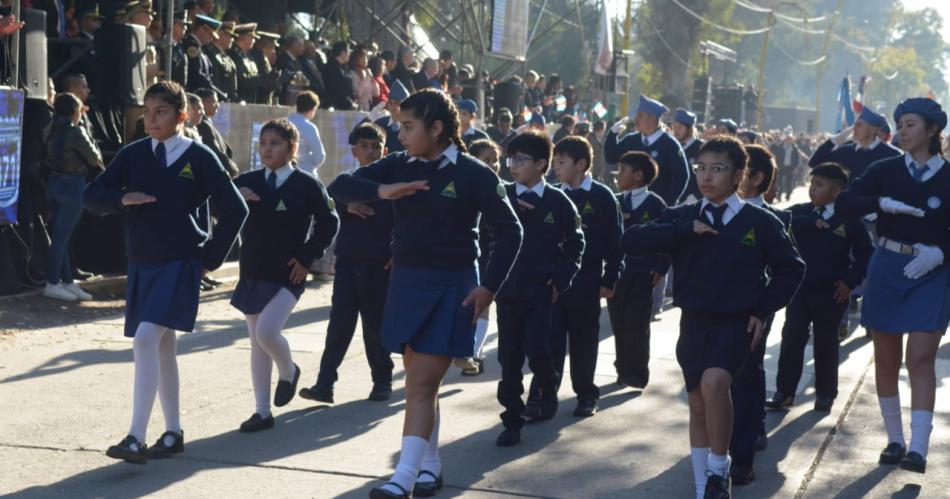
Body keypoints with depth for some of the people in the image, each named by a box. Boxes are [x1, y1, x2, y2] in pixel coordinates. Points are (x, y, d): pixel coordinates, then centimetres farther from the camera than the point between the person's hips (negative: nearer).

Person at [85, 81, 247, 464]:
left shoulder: (200, 158, -6)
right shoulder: (133, 155, 5)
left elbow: (235, 209, -4)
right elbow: (93, 197, 4)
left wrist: (211, 257, -4)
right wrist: (122, 198, -16)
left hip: (180, 265, -5)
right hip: (140, 264, 5)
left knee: (146, 339, -19)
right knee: (163, 346, 13)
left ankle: (136, 439, -19)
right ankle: (173, 433, 25)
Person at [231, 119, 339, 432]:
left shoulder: (307, 185, -5)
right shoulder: (248, 182, 6)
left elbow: (328, 223, 0)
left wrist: (307, 257, -7)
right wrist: (236, 196, -14)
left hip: (288, 275, -5)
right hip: (253, 273, 5)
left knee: (266, 333, -20)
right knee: (257, 343, 9)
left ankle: (288, 372, 13)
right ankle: (262, 412, 16)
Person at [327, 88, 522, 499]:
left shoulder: (473, 174, -9)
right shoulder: (399, 166, 2)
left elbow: (509, 231, -6)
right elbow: (339, 187, -5)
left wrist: (489, 287, -13)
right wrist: (381, 191, -24)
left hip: (451, 288, -5)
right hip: (406, 283, 5)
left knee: (421, 385, -10)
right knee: (420, 381, 14)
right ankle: (431, 465, 28)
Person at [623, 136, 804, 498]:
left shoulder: (759, 222, -3)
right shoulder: (683, 217, 2)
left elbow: (790, 269, 7)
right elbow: (631, 242, -10)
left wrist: (763, 311, -2)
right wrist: (686, 230, -17)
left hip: (736, 323, -3)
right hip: (694, 322, 4)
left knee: (714, 381, -29)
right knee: (698, 407, 10)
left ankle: (719, 468, -12)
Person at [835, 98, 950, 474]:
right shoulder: (885, 171, 1)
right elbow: (843, 205, -8)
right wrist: (882, 203, -22)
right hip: (886, 269, 2)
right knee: (886, 360, 7)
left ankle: (918, 448, -11)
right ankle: (894, 440, 19)